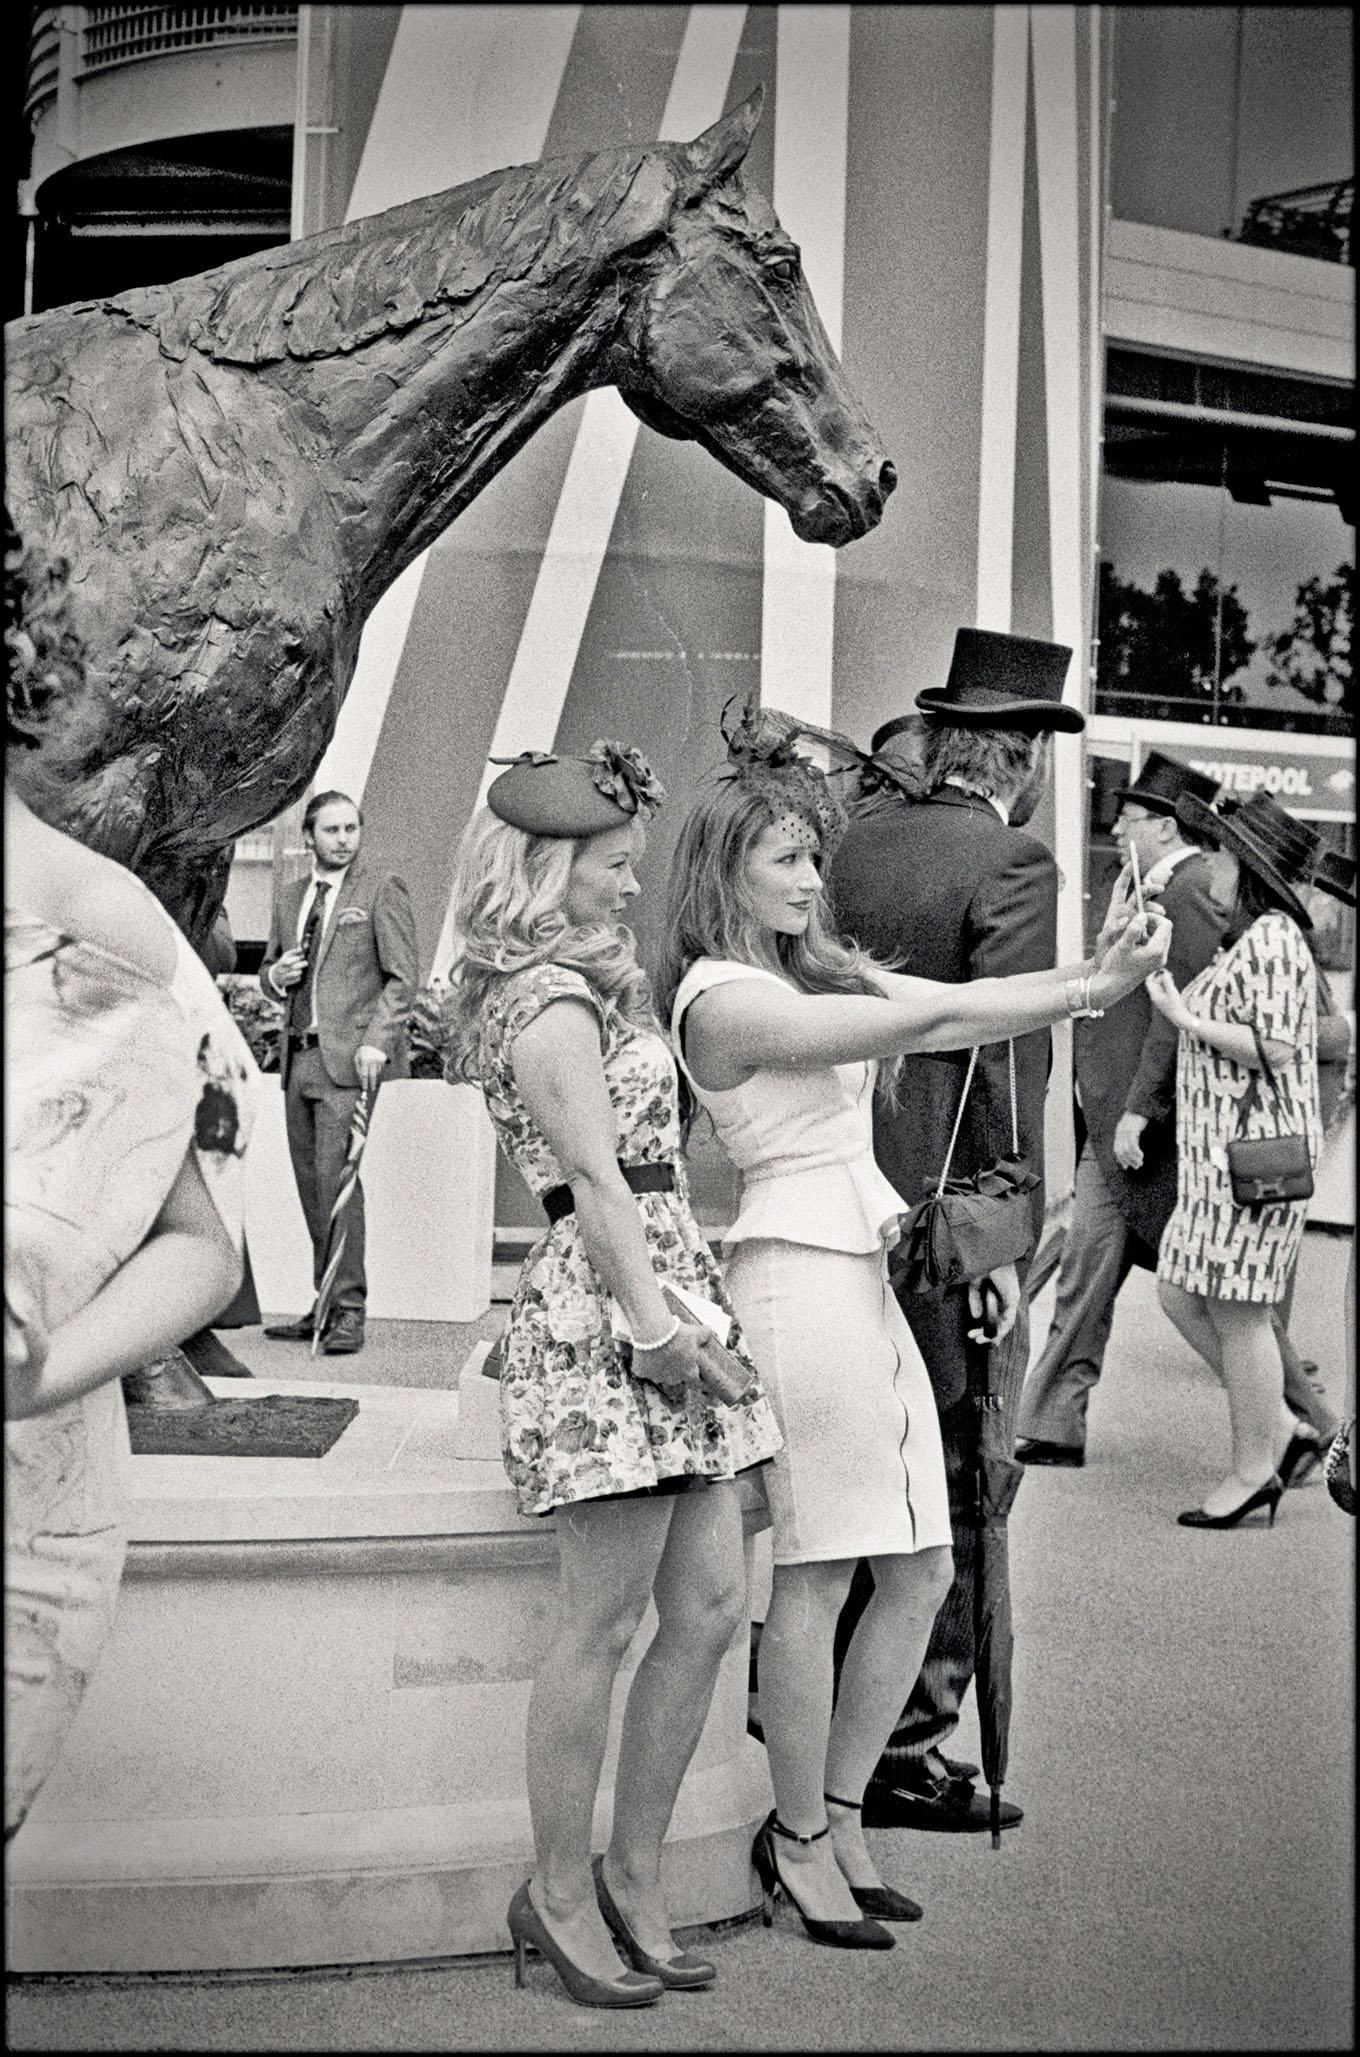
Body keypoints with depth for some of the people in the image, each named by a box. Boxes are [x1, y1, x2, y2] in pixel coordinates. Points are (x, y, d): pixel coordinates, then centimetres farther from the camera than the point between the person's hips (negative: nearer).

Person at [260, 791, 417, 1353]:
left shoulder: (383, 888, 0)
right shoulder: (289, 898, 18)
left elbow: (402, 977, -4)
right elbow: (269, 974, 25)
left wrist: (376, 1042, -14)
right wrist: (276, 975, 1)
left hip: (350, 1056, -6)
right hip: (298, 1057, 7)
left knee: (337, 1177, -14)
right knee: (310, 1182, 7)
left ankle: (348, 1312, -11)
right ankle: (326, 1305, 13)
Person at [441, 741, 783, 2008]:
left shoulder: (570, 985, 21)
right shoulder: (554, 999, -9)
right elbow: (596, 1178, -16)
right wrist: (656, 1329, -19)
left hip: (664, 1290, 10)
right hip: (603, 1313, -10)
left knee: (709, 1603, 7)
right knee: (604, 1621, -3)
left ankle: (632, 1875, 17)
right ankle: (561, 1893, 9)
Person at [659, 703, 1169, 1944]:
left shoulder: (815, 966, 17)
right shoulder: (722, 999, -11)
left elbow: (944, 1013, 6)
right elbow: (922, 1021, -18)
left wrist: (1095, 977, -8)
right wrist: (1092, 984, -14)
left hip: (862, 1274, 9)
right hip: (797, 1273, -9)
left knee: (920, 1575, 9)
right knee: (816, 1579, -1)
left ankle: (838, 1813, 22)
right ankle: (800, 1839, 13)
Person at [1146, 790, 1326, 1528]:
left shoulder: (1272, 937, -13)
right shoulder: (1244, 940, 18)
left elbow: (1273, 1046, -20)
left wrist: (1184, 1017, -14)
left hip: (1256, 1148, -10)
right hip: (1215, 1149, 10)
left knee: (1235, 1310, -3)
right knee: (1181, 1294, 11)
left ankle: (1254, 1470, 7)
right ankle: (1278, 1429, 19)